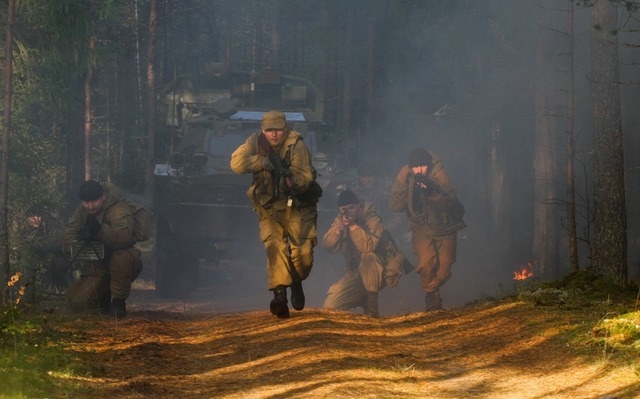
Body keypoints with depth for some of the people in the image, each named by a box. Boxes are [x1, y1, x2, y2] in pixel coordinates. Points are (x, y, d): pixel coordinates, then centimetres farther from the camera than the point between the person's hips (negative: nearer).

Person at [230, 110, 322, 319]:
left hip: (296, 205, -1)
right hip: (269, 206, 1)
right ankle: (280, 295, -23)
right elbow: (237, 163, -22)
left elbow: (306, 176, -22)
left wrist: (293, 180, -43)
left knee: (302, 253, -5)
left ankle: (297, 283, 26)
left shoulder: (297, 145, -15)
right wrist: (265, 162, -29)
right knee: (274, 247, -18)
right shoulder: (256, 142, -8)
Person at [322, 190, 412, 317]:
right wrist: (339, 229, -24)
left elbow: (368, 246, -35)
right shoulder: (340, 219, -1)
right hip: (355, 272, 5)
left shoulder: (372, 219, -18)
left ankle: (372, 304, -25)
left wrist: (353, 225, -31)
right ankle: (364, 301, 20)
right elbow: (328, 245, -8)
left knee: (367, 256, -38)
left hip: (379, 272, -5)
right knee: (329, 306, -8)